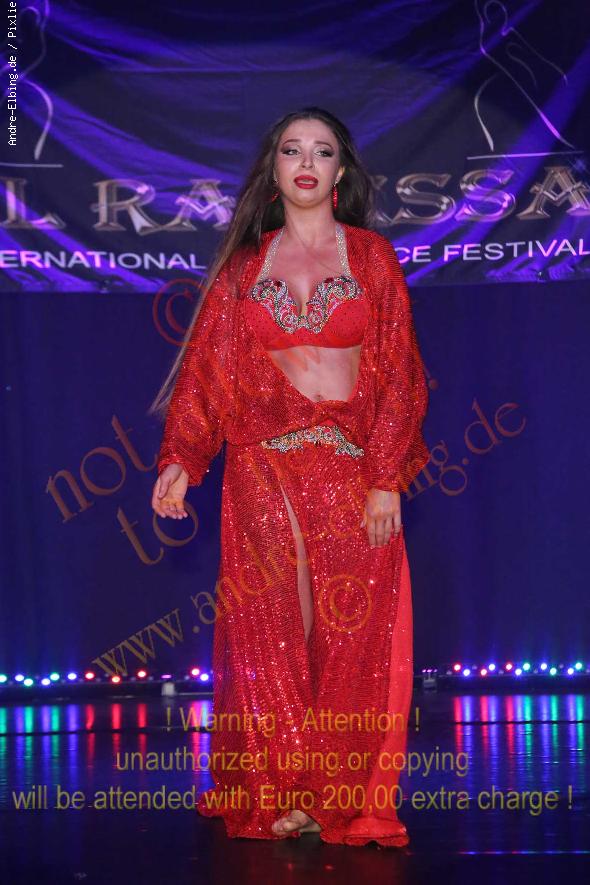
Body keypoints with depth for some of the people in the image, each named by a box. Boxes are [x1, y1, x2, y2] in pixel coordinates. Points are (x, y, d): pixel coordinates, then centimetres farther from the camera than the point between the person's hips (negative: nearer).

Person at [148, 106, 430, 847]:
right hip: (263, 472, 1)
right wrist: (180, 459, -10)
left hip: (354, 472, -1)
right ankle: (276, 796, 8)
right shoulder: (242, 266, 10)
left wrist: (387, 480, -8)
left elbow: (399, 371, 0)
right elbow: (206, 370, 5)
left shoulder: (373, 256, 6)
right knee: (269, 636, 0)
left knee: (353, 638, -1)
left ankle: (346, 801, 8)